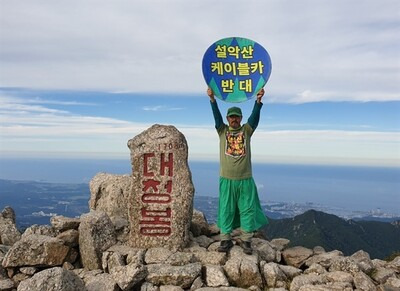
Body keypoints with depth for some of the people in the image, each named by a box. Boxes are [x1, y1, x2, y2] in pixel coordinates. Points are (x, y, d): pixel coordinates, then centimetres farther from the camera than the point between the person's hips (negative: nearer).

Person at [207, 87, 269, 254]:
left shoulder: (247, 130, 5)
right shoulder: (222, 130, 5)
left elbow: (255, 116, -9)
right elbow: (216, 115, -10)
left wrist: (258, 100, -27)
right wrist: (212, 99, -26)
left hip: (245, 179, 0)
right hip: (226, 179, 0)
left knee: (247, 209, 4)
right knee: (226, 210, 5)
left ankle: (246, 240, 15)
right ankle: (226, 240, 16)